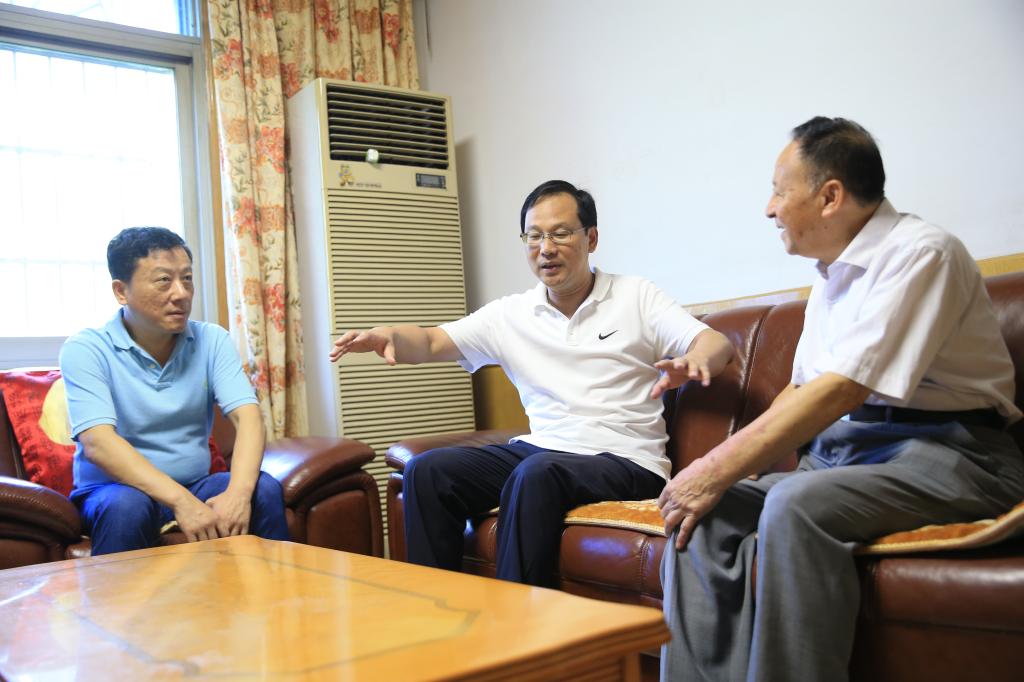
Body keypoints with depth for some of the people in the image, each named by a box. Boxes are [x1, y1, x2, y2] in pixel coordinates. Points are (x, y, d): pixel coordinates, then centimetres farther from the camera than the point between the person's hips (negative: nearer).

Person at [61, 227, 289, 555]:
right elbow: (98, 443, -23)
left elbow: (247, 416, -12)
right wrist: (180, 501, -36)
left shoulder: (212, 340, 0)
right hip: (115, 490, -3)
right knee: (128, 506, -35)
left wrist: (238, 492, -32)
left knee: (265, 489, -23)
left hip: (195, 485, 3)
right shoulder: (85, 350, -10)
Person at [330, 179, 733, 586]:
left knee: (537, 473, -34)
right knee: (428, 471, -13)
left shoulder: (636, 297, 4)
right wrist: (388, 336, -19)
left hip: (624, 460, -4)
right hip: (541, 448, 4)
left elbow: (716, 344, -5)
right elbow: (432, 342, 4)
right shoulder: (510, 315, 11)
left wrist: (695, 360, -31)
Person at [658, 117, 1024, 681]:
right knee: (701, 512, -12)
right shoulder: (833, 273, 17)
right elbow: (803, 390, 20)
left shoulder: (919, 252, -11)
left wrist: (720, 469, -20)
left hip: (940, 453, -8)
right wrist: (726, 464, 3)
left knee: (797, 504, -35)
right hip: (835, 452, 8)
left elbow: (842, 390, -21)